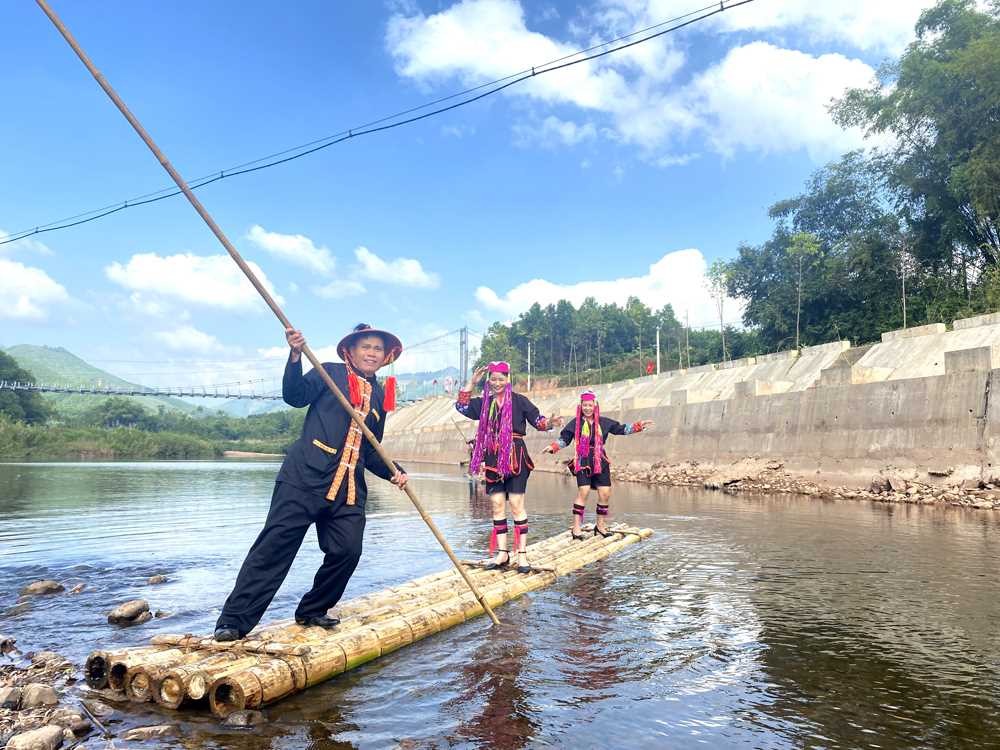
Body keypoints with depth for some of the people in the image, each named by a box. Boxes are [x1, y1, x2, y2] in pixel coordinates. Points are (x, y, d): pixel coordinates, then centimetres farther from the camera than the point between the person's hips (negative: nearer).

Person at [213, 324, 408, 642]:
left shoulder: (380, 397, 19)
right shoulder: (330, 372, 6)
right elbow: (294, 395, -10)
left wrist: (393, 472, 5)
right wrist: (295, 355, -23)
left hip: (349, 487, 5)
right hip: (305, 476, -5)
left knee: (347, 551, -3)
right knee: (275, 544, -6)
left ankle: (312, 611, 21)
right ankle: (234, 620, 1)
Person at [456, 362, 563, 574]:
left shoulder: (518, 400, -1)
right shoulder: (484, 402, 12)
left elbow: (538, 420, -4)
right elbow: (461, 406, 10)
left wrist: (550, 423, -26)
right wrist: (472, 382, 5)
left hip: (515, 458, -4)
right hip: (493, 459, 5)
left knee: (516, 505, -4)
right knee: (497, 505, 7)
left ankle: (522, 554, 3)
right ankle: (502, 553, 15)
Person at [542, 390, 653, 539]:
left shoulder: (603, 422, 7)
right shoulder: (576, 423, 1)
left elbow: (621, 429, 13)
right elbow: (564, 439, 1)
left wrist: (638, 426, 7)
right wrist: (552, 447, -14)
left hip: (600, 461, 4)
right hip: (583, 461, -4)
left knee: (605, 493, 2)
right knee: (583, 491, -16)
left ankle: (600, 526, 20)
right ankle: (576, 528, -9)